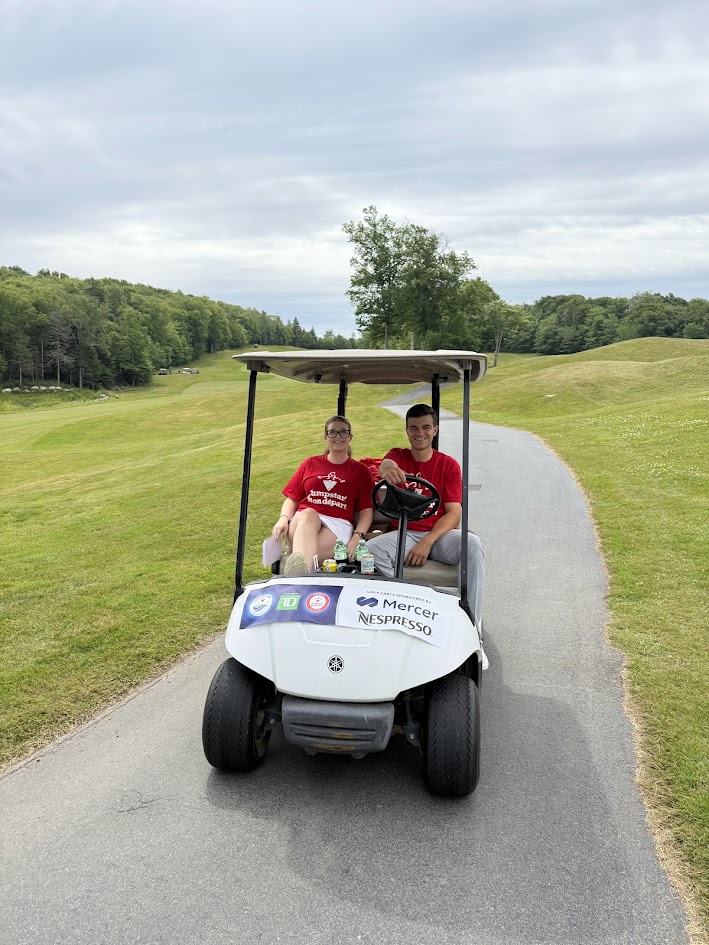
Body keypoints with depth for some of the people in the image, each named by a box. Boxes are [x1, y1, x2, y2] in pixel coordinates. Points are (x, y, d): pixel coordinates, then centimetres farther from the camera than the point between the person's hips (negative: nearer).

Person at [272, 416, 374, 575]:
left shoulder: (360, 471, 21)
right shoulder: (310, 463, 25)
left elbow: (366, 510, 12)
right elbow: (292, 499, 20)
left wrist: (357, 537, -6)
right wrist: (283, 519, -3)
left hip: (338, 524, 1)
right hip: (301, 522, 0)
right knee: (309, 514, -39)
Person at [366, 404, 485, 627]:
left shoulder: (448, 465, 6)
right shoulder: (398, 457, 8)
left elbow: (454, 513, -3)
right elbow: (386, 464, -20)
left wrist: (428, 541, -20)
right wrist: (387, 467, -48)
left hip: (439, 534, 0)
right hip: (405, 533, 1)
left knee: (472, 543, -31)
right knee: (371, 548, -28)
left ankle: (472, 624, -26)